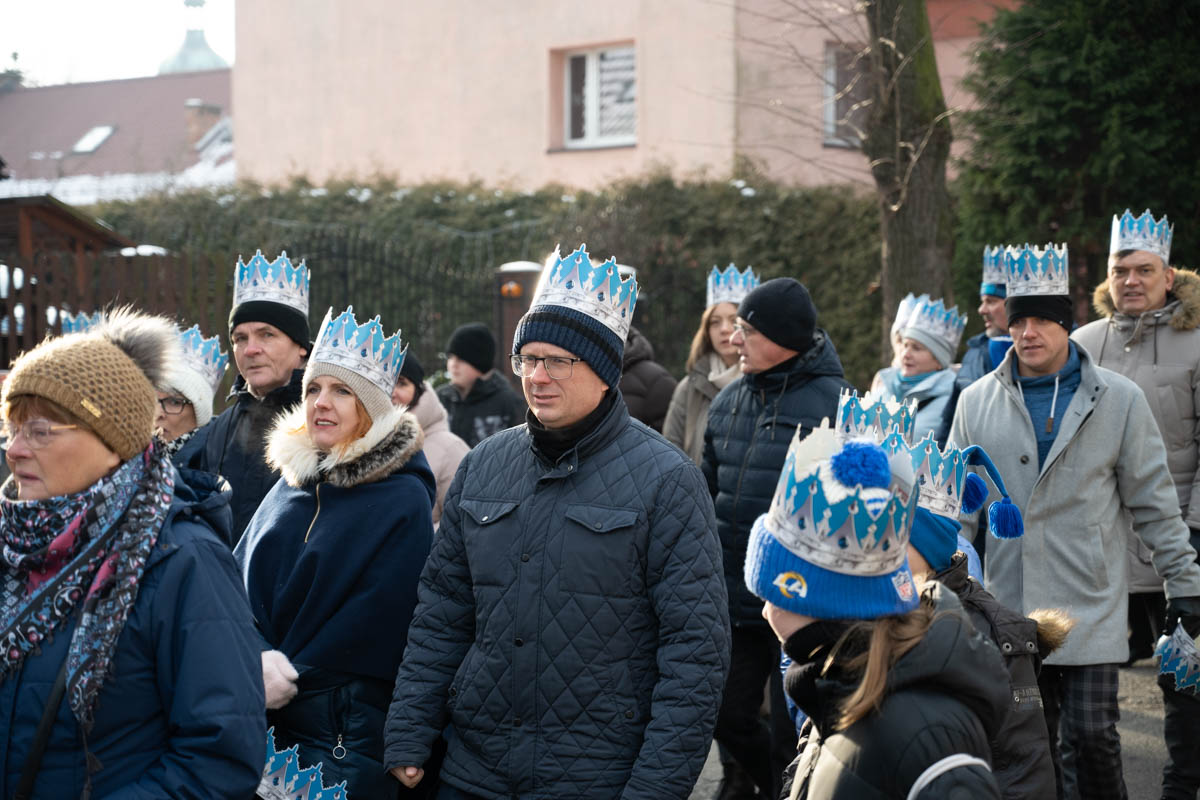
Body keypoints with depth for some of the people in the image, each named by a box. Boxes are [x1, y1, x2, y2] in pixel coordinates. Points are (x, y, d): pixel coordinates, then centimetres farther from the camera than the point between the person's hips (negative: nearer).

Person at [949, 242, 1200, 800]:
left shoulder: (1119, 400, 0)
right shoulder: (977, 403, 5)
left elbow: (1153, 502, 5)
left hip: (1091, 607, -2)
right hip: (1009, 607, 2)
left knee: (1092, 735, -7)